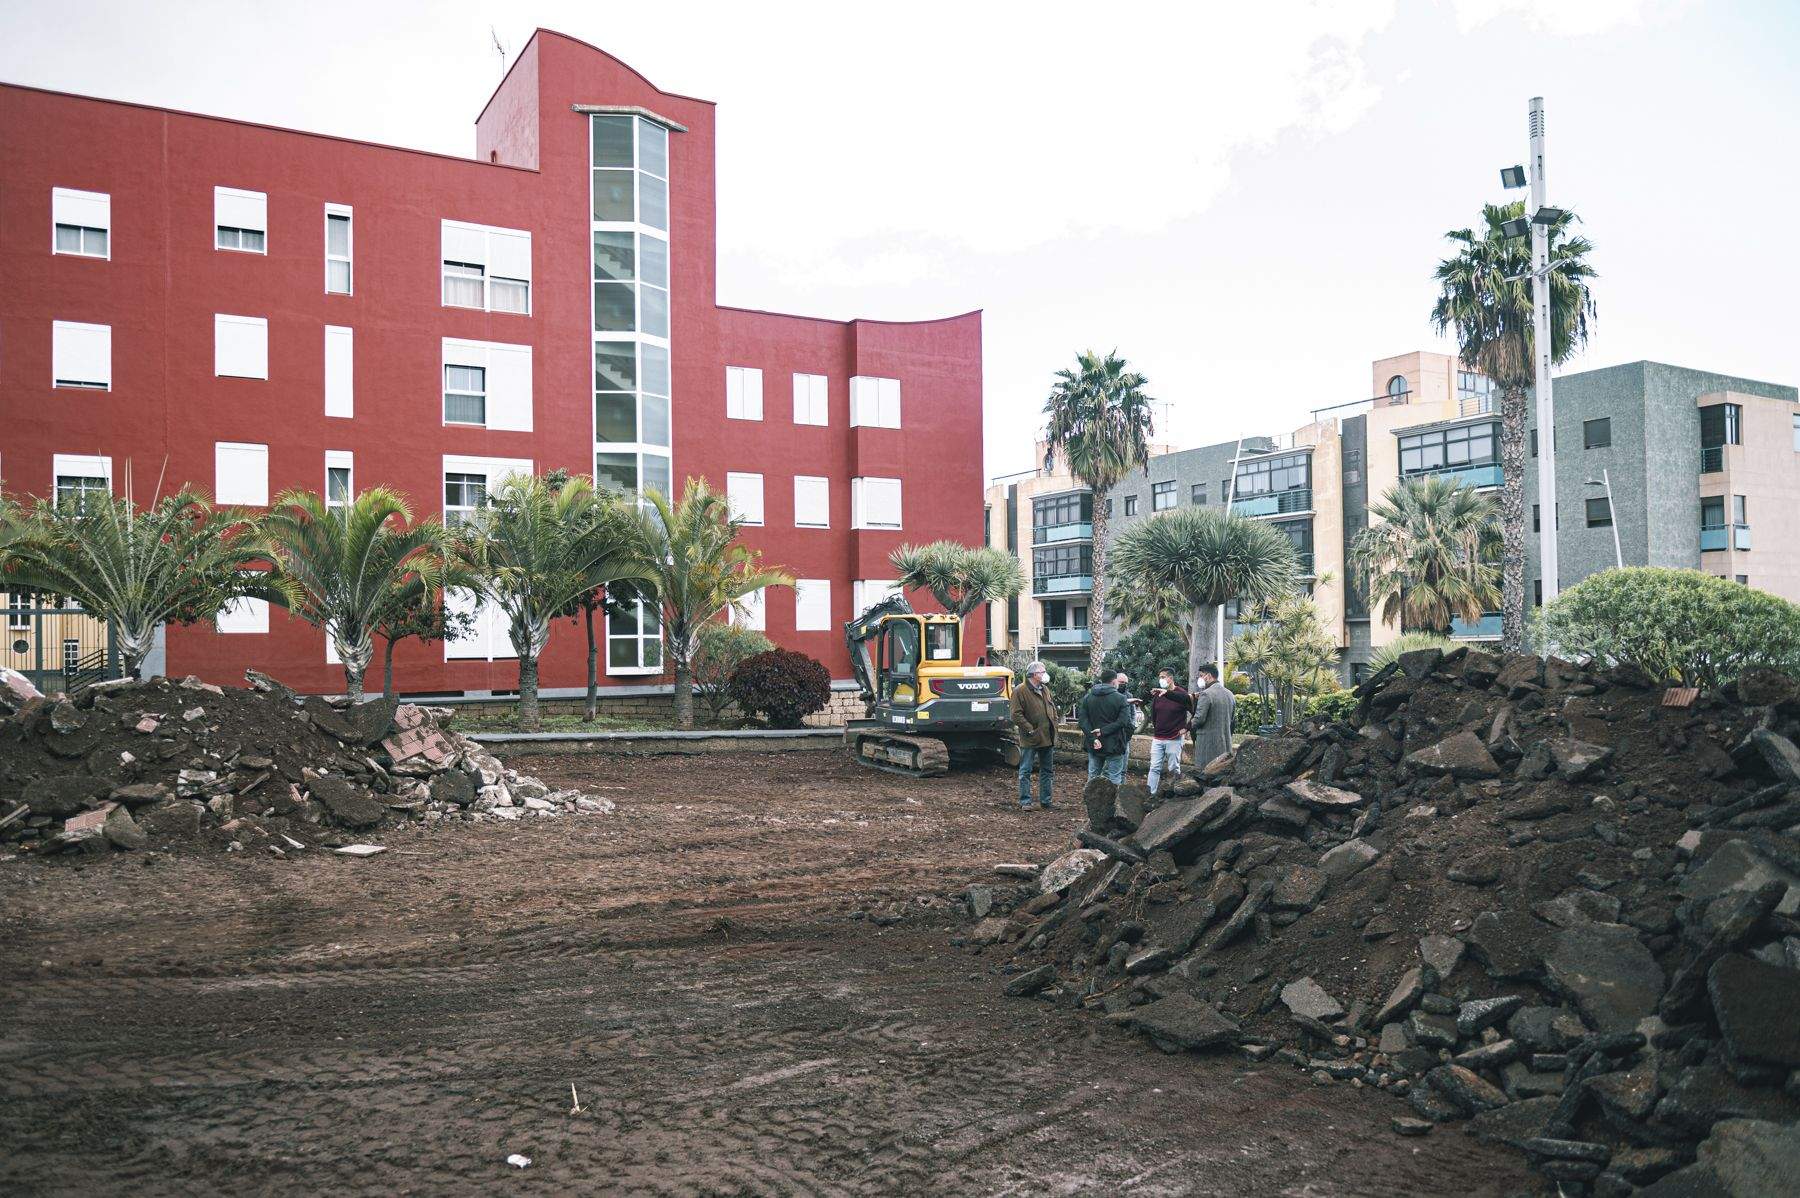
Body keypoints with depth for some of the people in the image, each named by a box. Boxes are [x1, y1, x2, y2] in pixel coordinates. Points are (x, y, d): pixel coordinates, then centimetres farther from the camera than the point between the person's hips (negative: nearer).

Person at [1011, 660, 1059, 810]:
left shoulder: (1045, 690, 13)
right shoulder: (1020, 692, -11)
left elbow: (1052, 708, 25)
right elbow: (1016, 715, -16)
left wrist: (1054, 722, 10)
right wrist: (1030, 730, -18)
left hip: (1047, 738, 7)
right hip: (1030, 741, -7)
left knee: (1047, 770, 13)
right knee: (1025, 771, -2)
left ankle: (1045, 801, 22)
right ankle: (1025, 802, 2)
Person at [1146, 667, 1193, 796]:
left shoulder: (1182, 694, -9)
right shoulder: (1157, 694, 4)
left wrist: (1187, 728, -8)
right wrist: (1155, 727, 12)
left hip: (1175, 739, -4)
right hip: (1157, 739, 4)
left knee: (1173, 768, 3)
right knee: (1155, 768, 1)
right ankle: (1152, 795, 3)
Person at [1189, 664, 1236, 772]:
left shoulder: (1206, 694, -13)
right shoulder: (1230, 694, 12)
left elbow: (1199, 719, -16)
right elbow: (1231, 720, 17)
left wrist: (1190, 723, 2)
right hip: (1225, 746, 8)